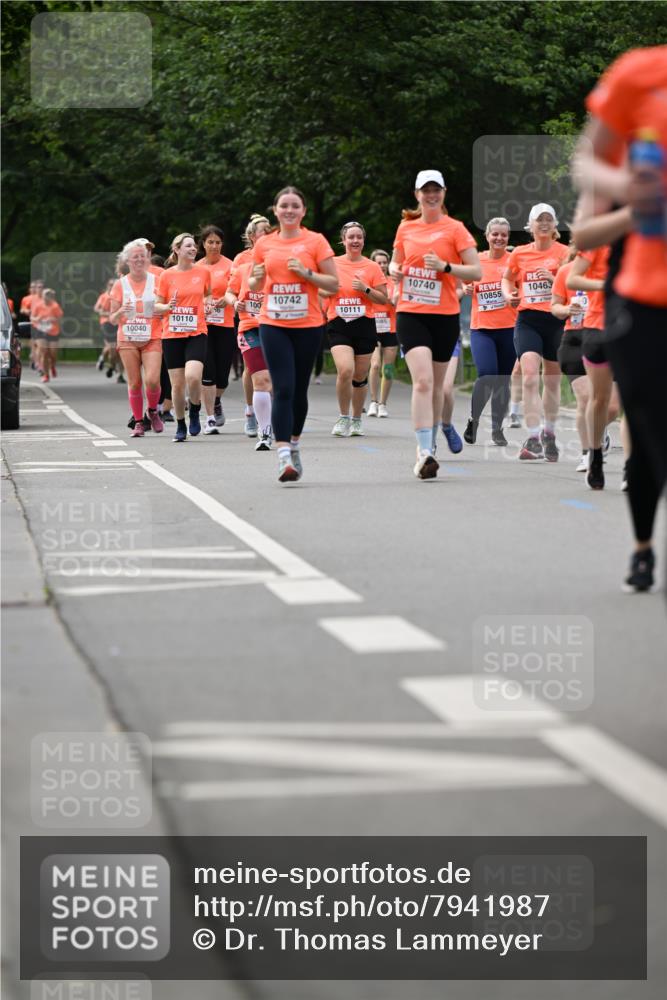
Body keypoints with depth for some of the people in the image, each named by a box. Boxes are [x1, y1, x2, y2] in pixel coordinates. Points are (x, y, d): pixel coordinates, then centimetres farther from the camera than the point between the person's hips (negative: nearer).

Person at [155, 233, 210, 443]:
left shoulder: (203, 272, 5)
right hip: (172, 335, 0)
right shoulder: (166, 276, 1)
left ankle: (194, 412, 7)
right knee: (177, 384, 1)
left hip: (196, 333, 0)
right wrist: (168, 306, -14)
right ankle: (180, 426, 18)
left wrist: (207, 307, 3)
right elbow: (157, 306, 7)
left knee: (193, 376, -21)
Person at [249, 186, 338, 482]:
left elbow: (334, 284, 0)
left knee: (299, 390, 8)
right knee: (283, 389, -12)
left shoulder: (315, 241, 0)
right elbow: (254, 286, 17)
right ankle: (283, 456, -18)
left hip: (307, 325, 0)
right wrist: (257, 278, -5)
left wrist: (307, 272, -14)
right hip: (273, 325, 0)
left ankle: (293, 445, 28)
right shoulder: (264, 244, 7)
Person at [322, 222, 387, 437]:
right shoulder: (333, 264, 5)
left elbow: (383, 299, 4)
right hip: (338, 325, -1)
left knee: (360, 376, 7)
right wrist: (329, 289, -3)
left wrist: (366, 289, -11)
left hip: (364, 325, 1)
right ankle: (343, 418, -4)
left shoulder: (372, 267, 4)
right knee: (345, 370, -21)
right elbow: (320, 292, 17)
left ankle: (356, 420, 26)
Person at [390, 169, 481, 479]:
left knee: (435, 385, 10)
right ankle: (424, 453, -23)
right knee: (422, 381, -17)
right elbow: (396, 262, 25)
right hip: (410, 313, 0)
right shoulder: (406, 228, 9)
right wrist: (394, 270, 2)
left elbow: (476, 271, -4)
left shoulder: (455, 229, -1)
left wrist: (445, 266, -18)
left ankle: (429, 445, 30)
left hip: (445, 316, 0)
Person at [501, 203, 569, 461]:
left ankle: (549, 434, 30)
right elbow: (507, 278, 25)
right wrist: (508, 295, 4)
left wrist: (554, 278, -20)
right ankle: (533, 439, -18)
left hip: (556, 319, 0)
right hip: (528, 320, 0)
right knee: (529, 377, -16)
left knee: (552, 380, 11)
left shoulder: (563, 252, 1)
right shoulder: (519, 253, 8)